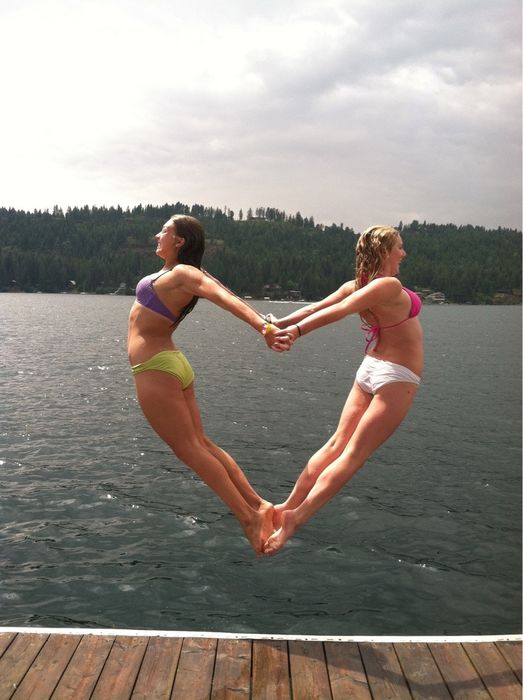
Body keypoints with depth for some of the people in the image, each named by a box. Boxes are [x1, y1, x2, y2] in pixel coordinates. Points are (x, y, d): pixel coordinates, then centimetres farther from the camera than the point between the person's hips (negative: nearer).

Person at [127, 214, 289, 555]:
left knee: (190, 449, -5)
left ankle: (248, 516, -4)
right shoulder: (182, 274, 14)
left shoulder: (183, 274, -14)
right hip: (175, 364, 9)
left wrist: (262, 326, -42)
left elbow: (225, 296, -28)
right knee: (202, 444, 10)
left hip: (155, 370, -9)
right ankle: (258, 504, 8)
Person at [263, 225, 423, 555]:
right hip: (396, 378, -8)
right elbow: (338, 312, -27)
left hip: (370, 368, 8)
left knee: (337, 444, 11)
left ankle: (289, 506, 14)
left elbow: (316, 307, -7)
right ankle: (297, 517, -10)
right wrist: (297, 331, -33)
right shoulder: (390, 285, -18)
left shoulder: (356, 286, 4)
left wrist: (280, 323, -12)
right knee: (352, 456, -6)